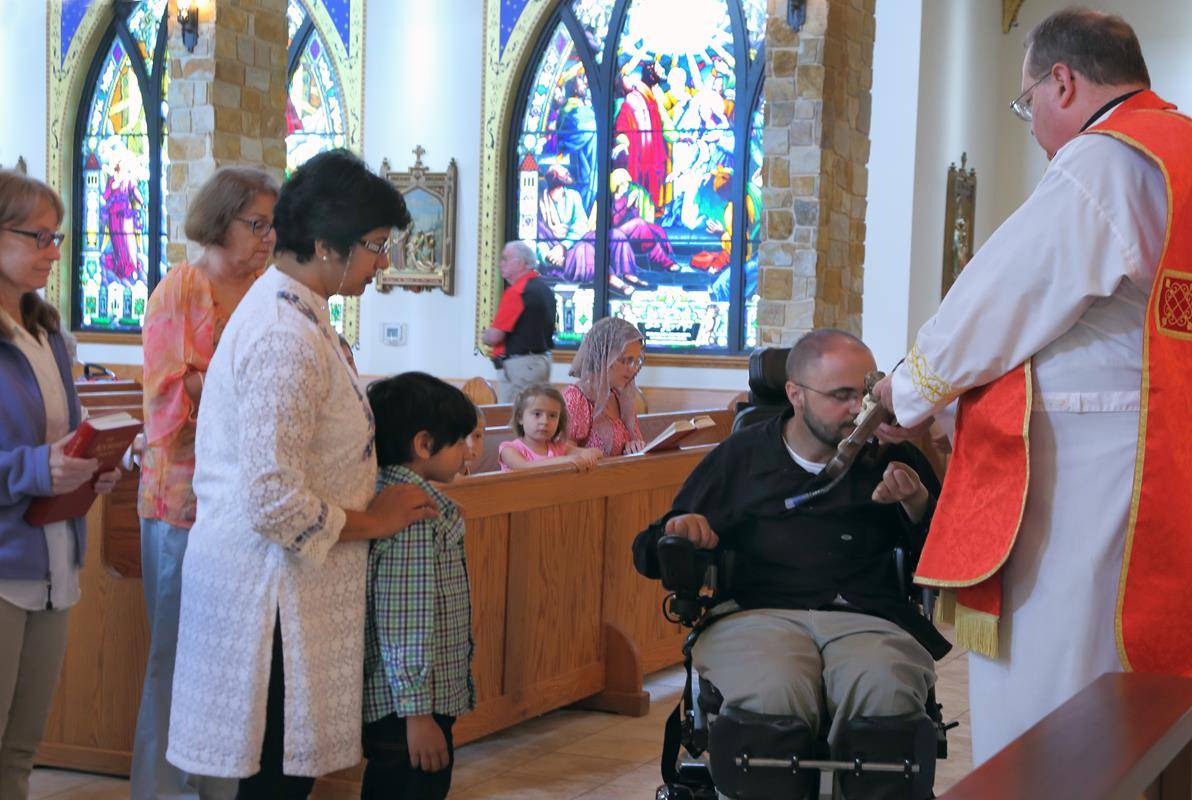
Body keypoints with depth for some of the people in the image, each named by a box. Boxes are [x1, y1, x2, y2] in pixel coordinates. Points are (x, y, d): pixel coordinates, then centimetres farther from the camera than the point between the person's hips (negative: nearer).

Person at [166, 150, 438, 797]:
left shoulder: (283, 307, 12)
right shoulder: (287, 338, -22)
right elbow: (274, 504, -25)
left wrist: (372, 504, 15)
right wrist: (372, 520, -11)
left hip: (271, 579, 10)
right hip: (272, 588, -10)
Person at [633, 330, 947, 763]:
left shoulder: (894, 457, 19)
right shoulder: (740, 455, 19)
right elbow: (649, 554, 23)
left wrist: (917, 504, -3)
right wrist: (680, 530, 0)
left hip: (868, 619, 1)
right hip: (754, 613, 0)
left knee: (886, 694, -35)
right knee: (774, 694, -36)